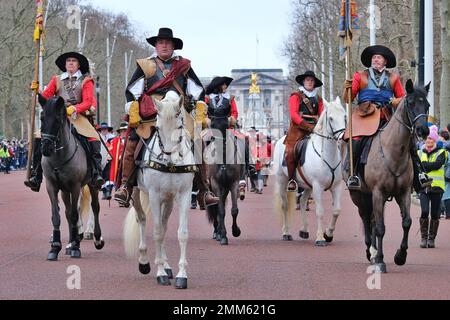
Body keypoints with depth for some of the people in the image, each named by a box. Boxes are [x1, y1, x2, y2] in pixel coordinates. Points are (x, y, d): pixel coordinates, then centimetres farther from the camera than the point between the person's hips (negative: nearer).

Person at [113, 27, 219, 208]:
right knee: (131, 144, -18)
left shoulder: (184, 66, 16)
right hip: (149, 117, -1)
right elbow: (131, 91, 9)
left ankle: (204, 191, -5)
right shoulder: (145, 66, 12)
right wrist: (133, 114, -2)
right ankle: (125, 187, -11)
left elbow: (198, 92, 17)